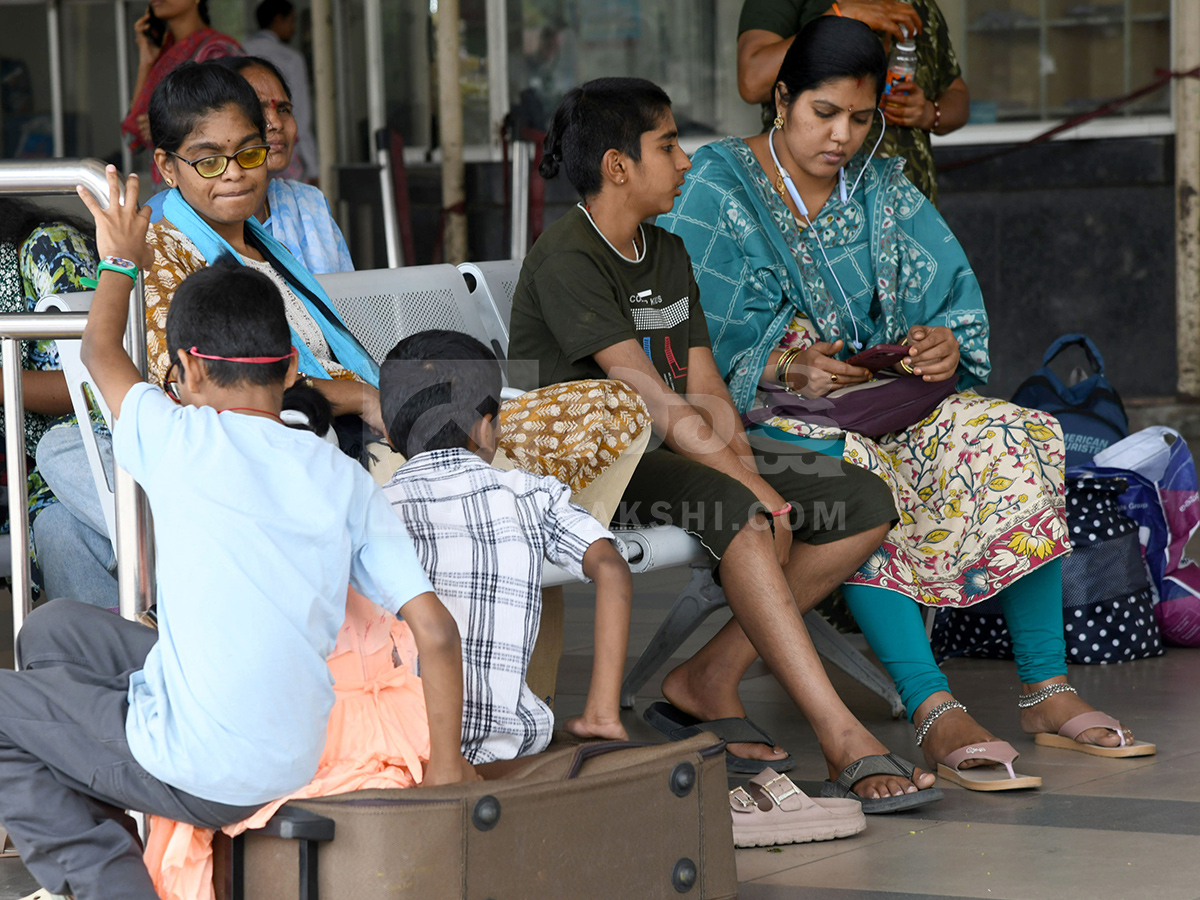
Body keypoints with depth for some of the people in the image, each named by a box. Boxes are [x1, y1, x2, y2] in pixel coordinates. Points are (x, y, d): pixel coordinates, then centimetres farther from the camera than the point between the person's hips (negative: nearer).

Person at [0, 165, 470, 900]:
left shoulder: (181, 439, -8)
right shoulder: (346, 480, 1)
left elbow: (101, 351, 13)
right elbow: (435, 628, -2)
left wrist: (121, 260, 32)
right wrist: (447, 764, 9)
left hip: (199, 775, -6)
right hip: (291, 764, 6)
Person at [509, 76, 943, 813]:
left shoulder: (668, 254, 16)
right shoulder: (565, 262, -12)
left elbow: (707, 392, 8)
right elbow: (653, 401, -21)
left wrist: (746, 466, -11)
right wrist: (753, 488, -24)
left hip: (685, 455, 9)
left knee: (866, 506, -7)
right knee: (744, 517, -36)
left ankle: (710, 680, -9)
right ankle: (843, 740, -37)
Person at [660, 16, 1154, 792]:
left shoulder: (882, 189, 13)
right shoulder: (719, 191, -4)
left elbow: (958, 292, 7)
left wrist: (947, 342, -16)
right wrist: (791, 367, -27)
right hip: (764, 412, -5)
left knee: (1014, 442, -20)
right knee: (851, 475, -38)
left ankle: (1047, 689, -22)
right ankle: (935, 713, -45)